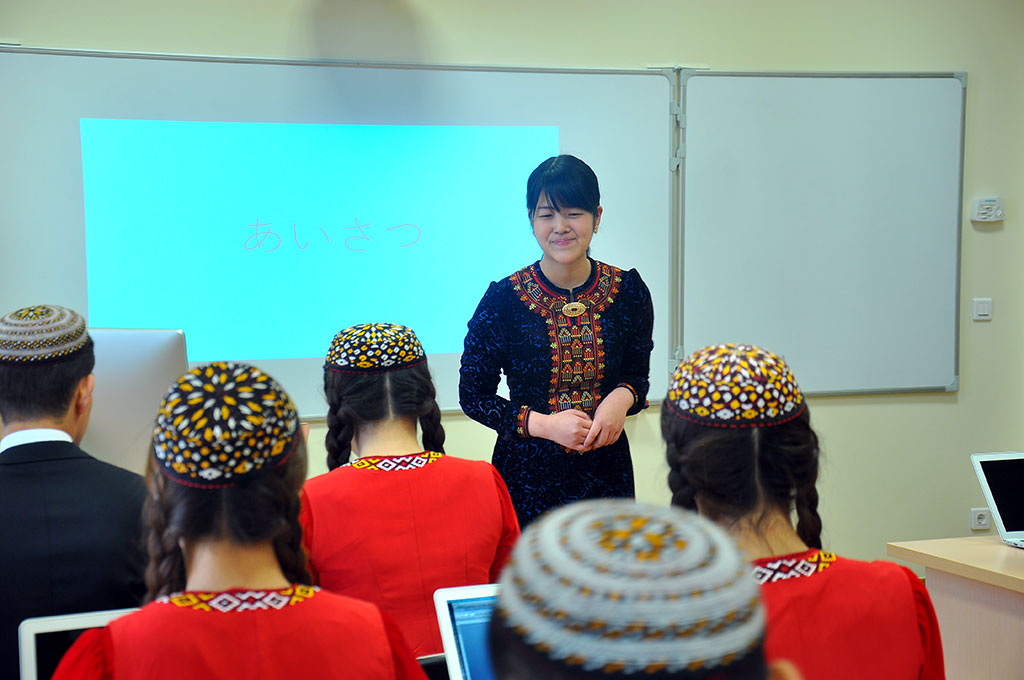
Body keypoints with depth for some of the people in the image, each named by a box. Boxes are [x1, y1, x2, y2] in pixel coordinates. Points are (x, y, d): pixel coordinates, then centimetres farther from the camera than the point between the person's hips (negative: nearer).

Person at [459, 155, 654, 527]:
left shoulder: (628, 291, -3)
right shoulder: (503, 299, -10)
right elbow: (473, 395, -4)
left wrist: (622, 397, -12)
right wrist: (544, 424, -16)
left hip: (606, 472, 2)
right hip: (528, 474, -2)